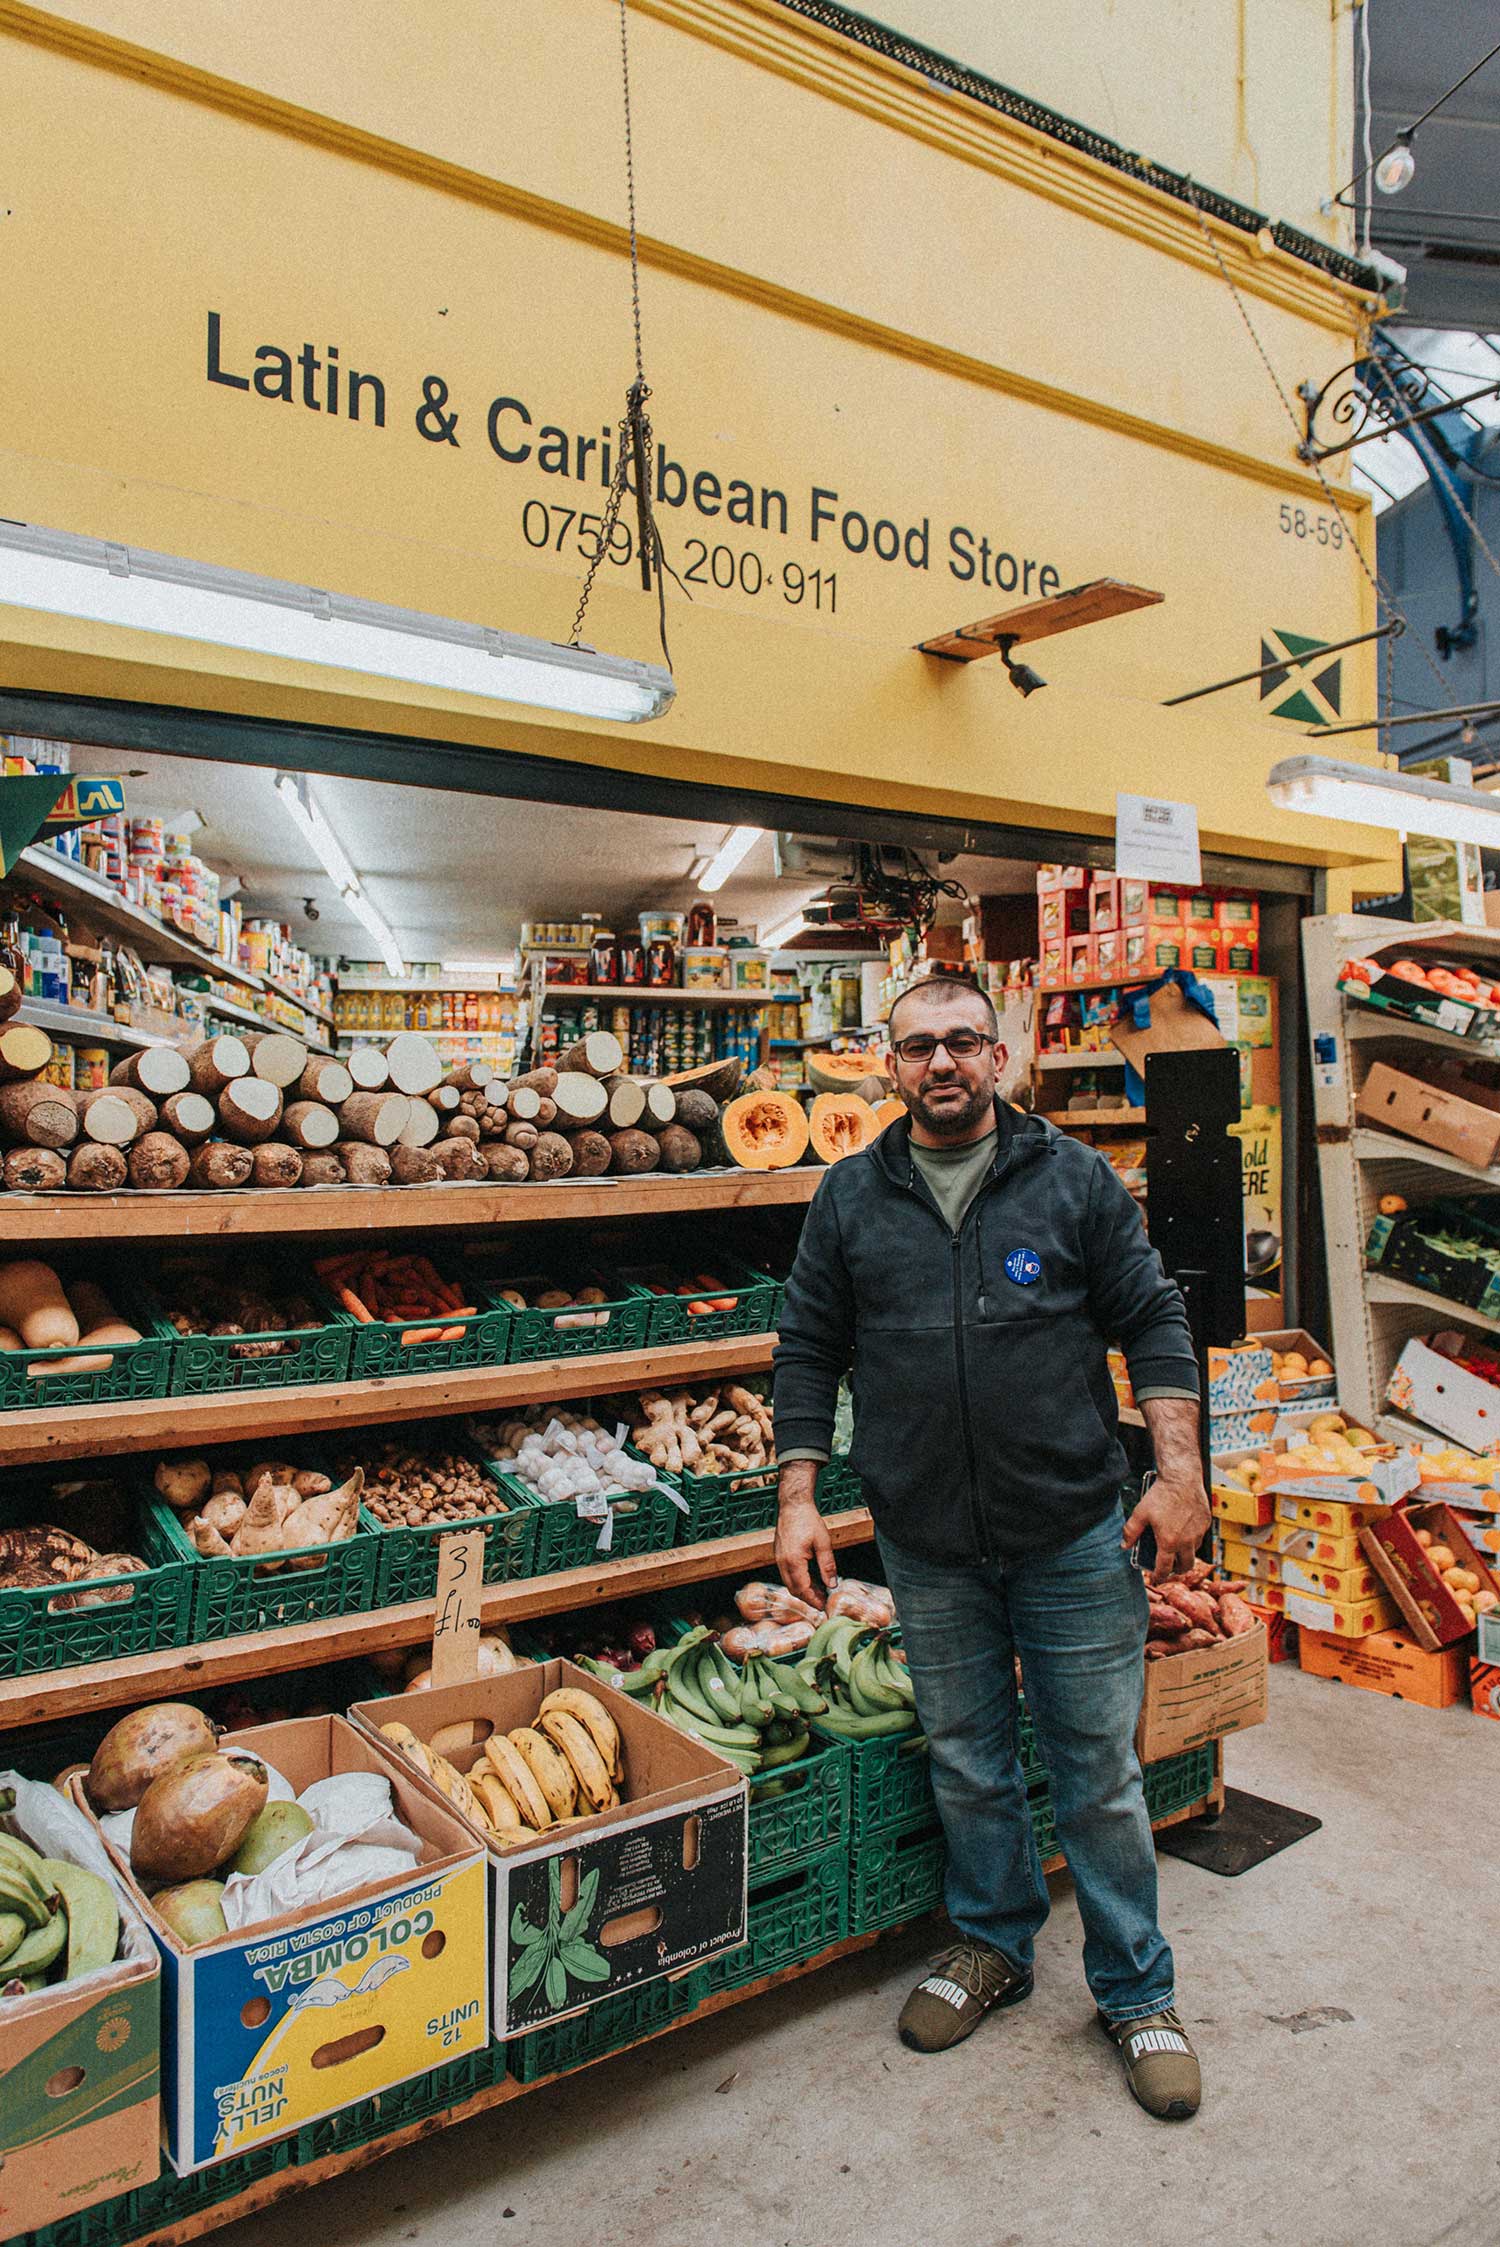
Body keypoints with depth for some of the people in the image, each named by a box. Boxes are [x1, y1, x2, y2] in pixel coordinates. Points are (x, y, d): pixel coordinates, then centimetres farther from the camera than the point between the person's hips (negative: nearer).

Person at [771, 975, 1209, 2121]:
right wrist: (798, 1498, 0)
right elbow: (810, 1351, 5)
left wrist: (1180, 1469, -8)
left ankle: (1137, 1993, 31)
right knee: (966, 1761, 17)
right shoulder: (851, 1197, 2)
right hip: (929, 1545, 2)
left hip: (1077, 1534, -1)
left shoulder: (1075, 1177, -1)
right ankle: (994, 1944, 41)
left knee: (1100, 1768, 10)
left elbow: (1153, 1323, 0)